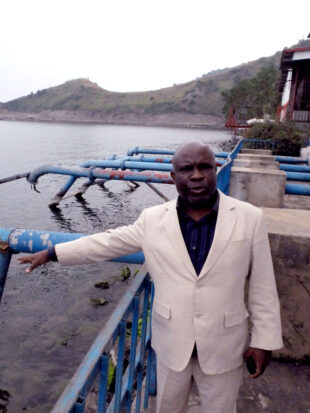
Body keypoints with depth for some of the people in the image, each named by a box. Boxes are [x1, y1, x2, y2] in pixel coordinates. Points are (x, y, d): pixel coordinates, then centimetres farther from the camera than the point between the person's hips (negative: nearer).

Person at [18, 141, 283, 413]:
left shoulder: (250, 218, -11)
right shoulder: (153, 219, -9)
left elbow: (262, 285, -6)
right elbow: (107, 243, 1)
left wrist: (264, 338, -4)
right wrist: (50, 253, 5)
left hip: (223, 346, -1)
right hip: (171, 342, 2)